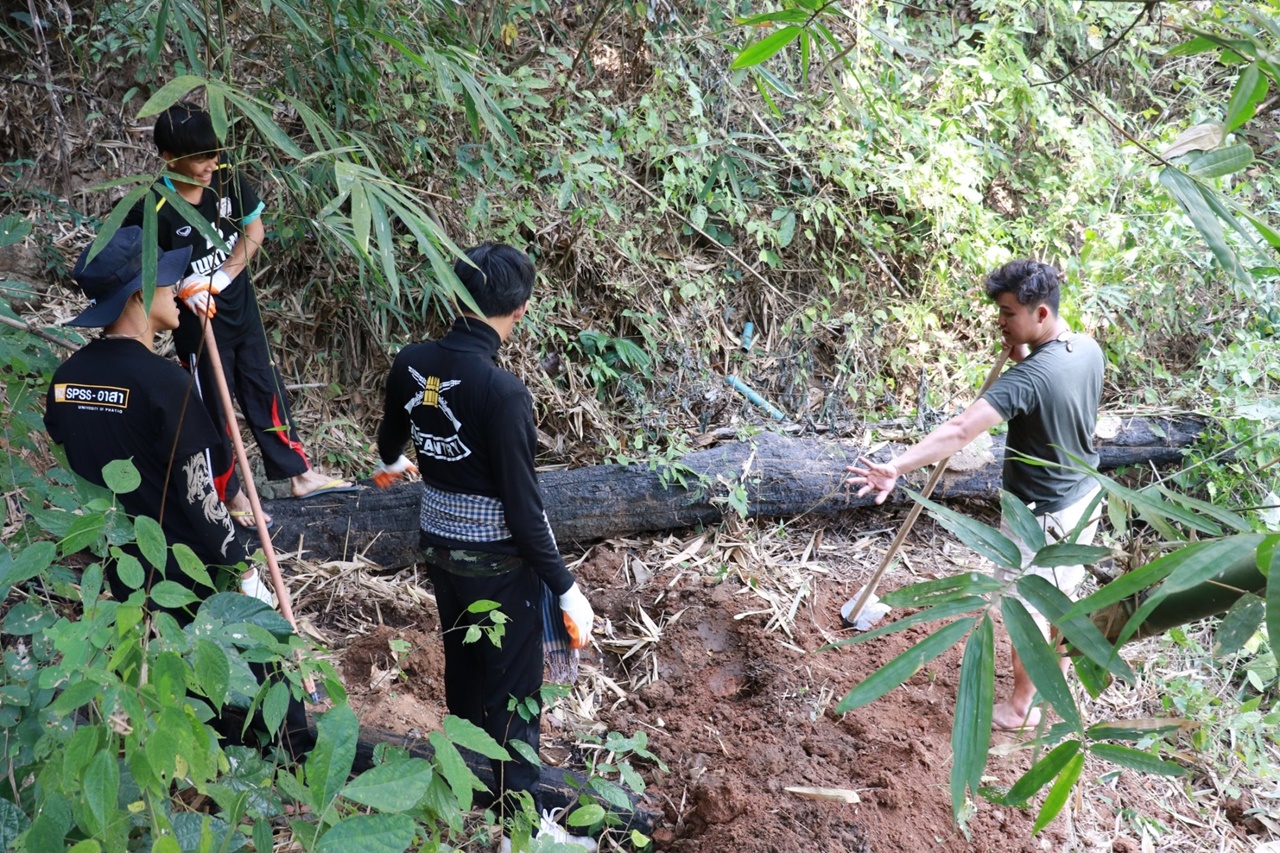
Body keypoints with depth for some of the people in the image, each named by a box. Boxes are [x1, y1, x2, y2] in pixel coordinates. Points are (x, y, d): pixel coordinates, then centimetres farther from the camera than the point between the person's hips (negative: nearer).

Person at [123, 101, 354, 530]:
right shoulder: (152, 210, -25)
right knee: (214, 407, 10)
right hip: (196, 322, -5)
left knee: (266, 390, 16)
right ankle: (231, 493, 28)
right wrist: (183, 289, -30)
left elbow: (254, 230, 0)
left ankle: (298, 473, 30)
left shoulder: (227, 179, -12)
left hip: (241, 306, 5)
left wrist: (223, 276, -12)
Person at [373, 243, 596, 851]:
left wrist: (390, 464, 41)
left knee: (462, 668, 25)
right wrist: (567, 590, -15)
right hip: (498, 562, -7)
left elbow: (392, 436, 17)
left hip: (440, 548, 7)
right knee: (514, 691, 7)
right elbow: (522, 509, -24)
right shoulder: (502, 392, -27)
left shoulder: (411, 365, -6)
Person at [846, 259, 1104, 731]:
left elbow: (960, 430, -43)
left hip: (1041, 512, -8)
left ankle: (1020, 707, 26)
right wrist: (1022, 357, -3)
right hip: (1083, 496, 8)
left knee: (1029, 607, 10)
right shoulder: (1089, 349, -7)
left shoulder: (1029, 377, -32)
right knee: (1063, 592, 27)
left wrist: (896, 467, -50)